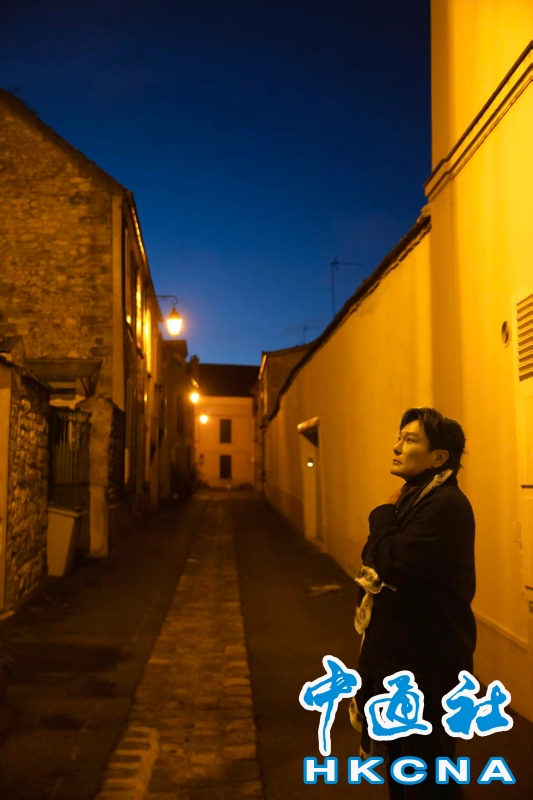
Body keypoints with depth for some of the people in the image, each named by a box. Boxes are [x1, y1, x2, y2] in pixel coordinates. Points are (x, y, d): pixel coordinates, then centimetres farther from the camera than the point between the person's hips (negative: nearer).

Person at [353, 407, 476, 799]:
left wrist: (384, 514, -14)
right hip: (399, 653, 9)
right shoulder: (414, 496, 9)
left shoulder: (446, 504, -22)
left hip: (426, 663, -9)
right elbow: (374, 560, 15)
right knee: (401, 766, 23)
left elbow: (393, 564, -28)